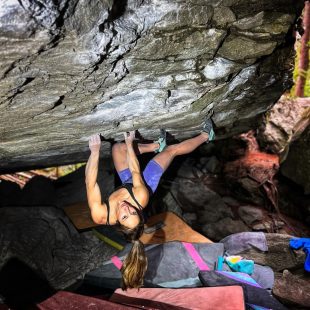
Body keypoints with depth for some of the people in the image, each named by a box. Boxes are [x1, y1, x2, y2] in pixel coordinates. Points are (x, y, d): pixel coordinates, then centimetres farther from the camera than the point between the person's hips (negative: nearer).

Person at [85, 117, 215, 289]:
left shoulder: (100, 216, -43)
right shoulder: (141, 197, -45)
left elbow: (90, 183, -42)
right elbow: (136, 171, -33)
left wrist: (95, 151, -44)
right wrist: (129, 143, -24)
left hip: (126, 184, 2)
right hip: (143, 184, -2)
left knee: (118, 146, 4)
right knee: (172, 149, 2)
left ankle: (156, 145, 27)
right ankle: (205, 135, 32)